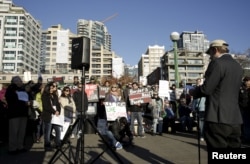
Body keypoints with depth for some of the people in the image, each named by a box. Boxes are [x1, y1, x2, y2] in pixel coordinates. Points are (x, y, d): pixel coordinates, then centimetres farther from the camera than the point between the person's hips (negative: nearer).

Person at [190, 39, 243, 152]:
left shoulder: (217, 63, -11)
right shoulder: (237, 66, 14)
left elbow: (206, 89, -15)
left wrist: (193, 92, 5)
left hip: (218, 119, -8)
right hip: (235, 119, 8)